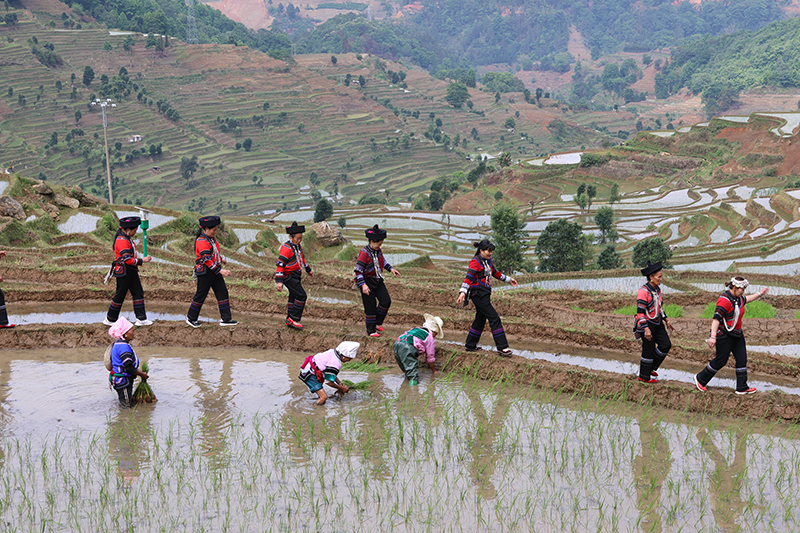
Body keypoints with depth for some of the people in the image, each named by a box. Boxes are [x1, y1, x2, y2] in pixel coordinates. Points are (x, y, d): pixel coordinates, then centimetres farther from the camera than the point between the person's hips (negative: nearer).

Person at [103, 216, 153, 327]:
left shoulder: (127, 238, 11)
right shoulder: (121, 241, -21)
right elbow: (128, 260, -23)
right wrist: (142, 260, -17)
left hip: (131, 271, 10)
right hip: (123, 272, -10)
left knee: (138, 293, 8)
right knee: (120, 296, 0)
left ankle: (141, 319, 10)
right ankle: (110, 319, 13)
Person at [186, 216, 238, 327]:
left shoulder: (211, 238, 9)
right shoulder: (202, 242, -21)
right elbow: (207, 260, -24)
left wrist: (221, 259, 12)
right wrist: (220, 271, -25)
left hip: (215, 270, 9)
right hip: (205, 272, -9)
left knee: (223, 292, 6)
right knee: (200, 296, 3)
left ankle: (225, 319, 9)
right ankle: (191, 318, 20)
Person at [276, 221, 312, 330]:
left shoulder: (298, 246, 7)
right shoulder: (286, 248, -22)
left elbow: (302, 258, 26)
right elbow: (280, 265, -24)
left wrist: (308, 270, 37)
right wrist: (279, 281, -29)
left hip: (296, 276, 9)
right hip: (289, 276, -9)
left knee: (294, 297, 15)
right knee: (301, 296, -14)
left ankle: (289, 321, 23)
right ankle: (293, 319, -8)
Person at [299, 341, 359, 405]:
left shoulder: (332, 353, 4)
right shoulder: (335, 363, -25)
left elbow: (330, 373, 17)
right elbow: (328, 381, -17)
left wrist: (340, 383, 12)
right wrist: (341, 388, -4)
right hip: (310, 375, -11)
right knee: (324, 397, -18)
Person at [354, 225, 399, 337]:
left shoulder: (377, 250, 1)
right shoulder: (364, 253, -22)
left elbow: (383, 261, 23)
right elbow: (358, 270, -22)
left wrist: (391, 269, 10)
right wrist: (363, 285, -30)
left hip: (378, 281, 7)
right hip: (367, 282, -7)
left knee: (386, 301, 0)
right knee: (370, 306, 0)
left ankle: (378, 322, 22)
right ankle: (371, 331, 15)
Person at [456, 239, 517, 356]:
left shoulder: (488, 261, 14)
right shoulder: (475, 262, -13)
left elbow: (495, 272, 30)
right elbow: (468, 277, -22)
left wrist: (508, 279, 39)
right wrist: (462, 292, -34)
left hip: (485, 294, 9)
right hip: (478, 294, -9)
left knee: (481, 319, 14)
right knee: (494, 318, -12)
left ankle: (470, 345, 24)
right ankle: (502, 347, -11)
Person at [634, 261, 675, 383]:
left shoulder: (657, 288, 6)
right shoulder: (643, 291, -21)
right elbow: (640, 312, -23)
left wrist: (666, 321, 19)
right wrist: (646, 329, -27)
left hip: (657, 323, 8)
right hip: (647, 324, -8)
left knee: (666, 345, 4)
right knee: (649, 350, 1)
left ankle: (652, 367, 23)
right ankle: (644, 376, 16)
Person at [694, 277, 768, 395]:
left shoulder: (738, 298, 7)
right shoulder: (725, 300, -23)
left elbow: (746, 299, 34)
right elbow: (716, 318, -28)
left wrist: (759, 294, 37)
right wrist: (713, 337, -33)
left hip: (737, 335, 9)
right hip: (724, 335, -9)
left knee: (742, 359, 4)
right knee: (720, 361, -2)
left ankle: (742, 387, 10)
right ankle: (700, 379, 17)